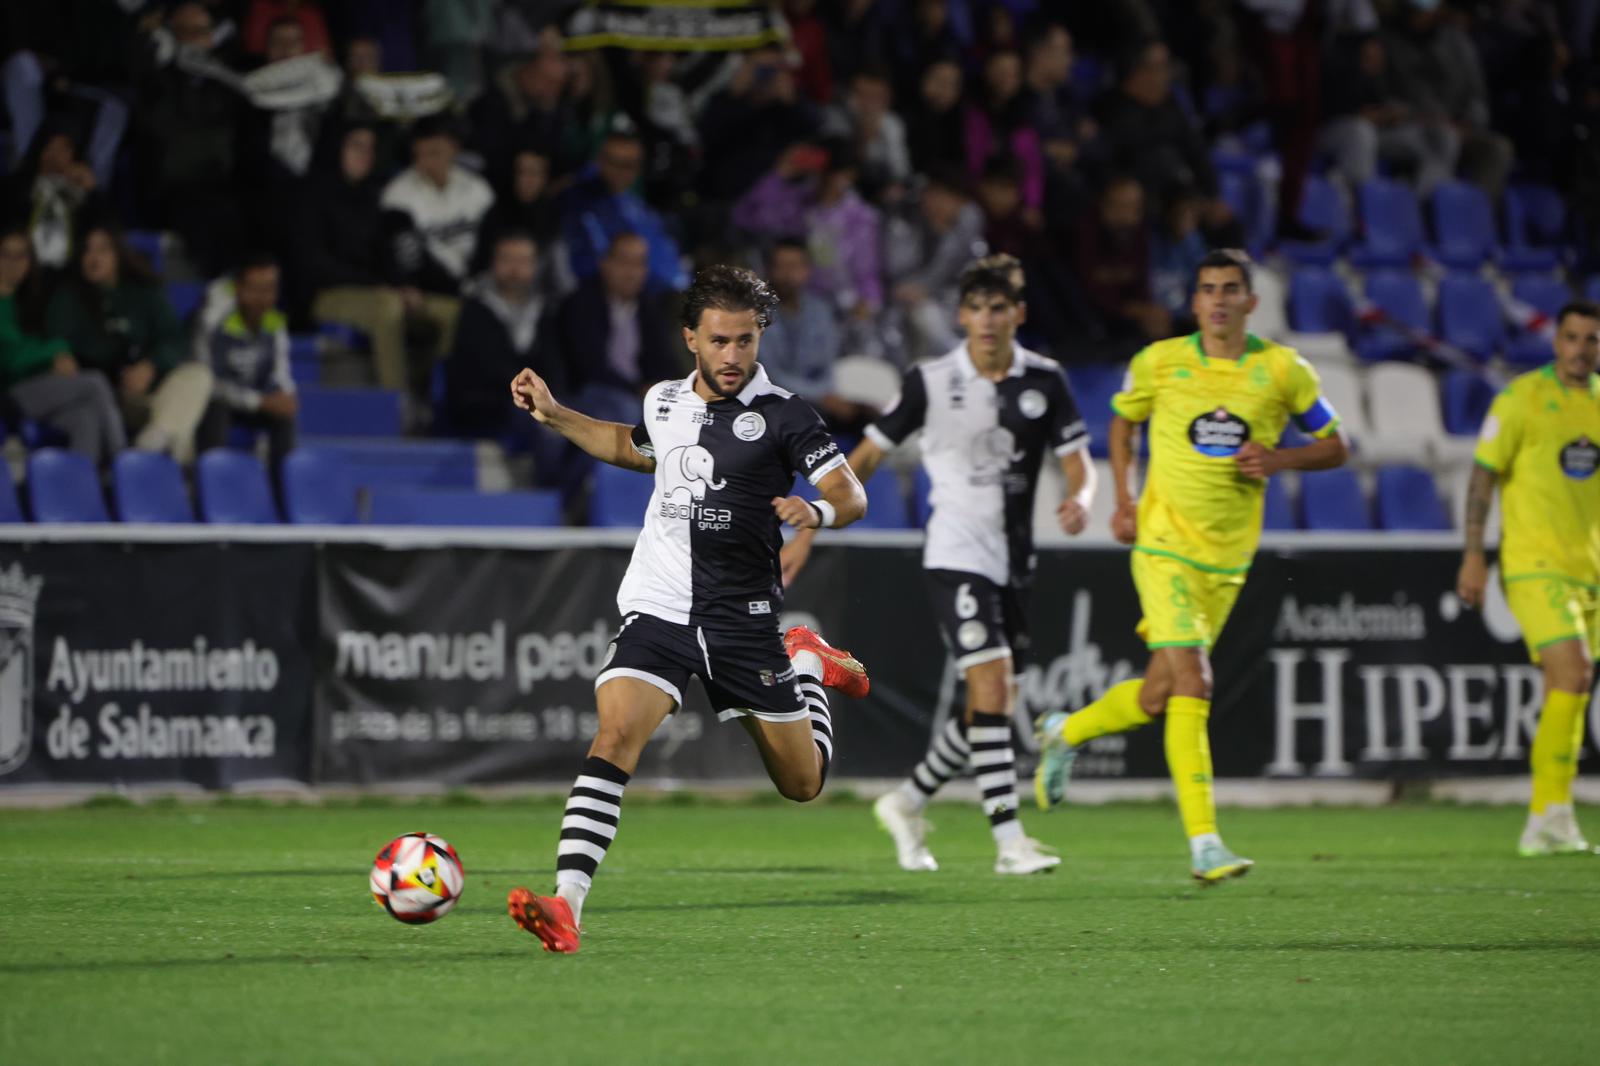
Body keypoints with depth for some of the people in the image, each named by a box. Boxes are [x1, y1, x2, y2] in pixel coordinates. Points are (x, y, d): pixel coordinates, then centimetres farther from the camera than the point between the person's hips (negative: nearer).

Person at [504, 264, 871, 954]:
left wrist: (818, 512, -32)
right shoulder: (663, 403, 7)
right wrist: (553, 415, 25)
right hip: (658, 607, 2)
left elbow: (851, 497, -10)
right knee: (615, 735, -24)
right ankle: (566, 905, -31)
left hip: (743, 620, -2)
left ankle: (808, 665, 41)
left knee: (802, 784, 11)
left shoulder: (782, 416, -6)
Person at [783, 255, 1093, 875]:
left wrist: (1079, 499, -22)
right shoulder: (930, 382, -5)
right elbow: (866, 457, 2)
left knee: (994, 708, 8)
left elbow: (1077, 461, 3)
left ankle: (907, 804, 29)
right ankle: (1010, 841, -19)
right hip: (955, 552, -5)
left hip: (1013, 561, 5)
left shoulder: (1044, 381, 2)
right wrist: (807, 532, 0)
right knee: (990, 687, -18)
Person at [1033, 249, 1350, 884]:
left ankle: (1065, 733, 39)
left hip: (1228, 557, 3)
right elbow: (1123, 421, 19)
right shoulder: (1160, 363, -1)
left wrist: (1279, 460, -10)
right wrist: (1124, 498, 6)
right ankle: (1203, 841, -20)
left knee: (1158, 697, 8)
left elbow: (1334, 446, 10)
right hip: (1164, 545, -3)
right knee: (1190, 680, -18)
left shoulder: (1282, 370, 1)